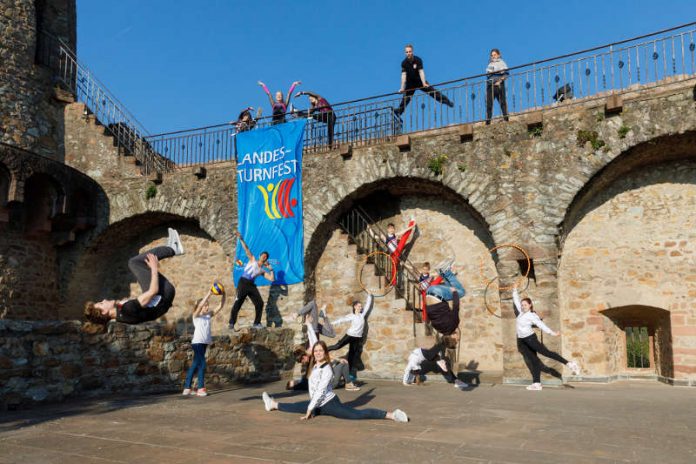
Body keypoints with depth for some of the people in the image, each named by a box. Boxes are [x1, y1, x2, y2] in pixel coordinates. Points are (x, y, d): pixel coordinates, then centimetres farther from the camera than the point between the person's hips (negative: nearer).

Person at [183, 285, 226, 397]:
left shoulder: (209, 315, 9)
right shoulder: (196, 315, -5)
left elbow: (220, 306, 2)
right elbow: (200, 305, -24)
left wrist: (223, 295, -12)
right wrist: (209, 294, -30)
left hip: (204, 343, 7)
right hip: (197, 342, -7)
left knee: (195, 365, 11)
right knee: (202, 364, -12)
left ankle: (187, 388, 17)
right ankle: (201, 389, -8)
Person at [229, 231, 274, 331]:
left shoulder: (263, 270, 16)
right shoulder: (252, 260, 8)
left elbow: (272, 279, 10)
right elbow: (246, 249, -2)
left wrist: (271, 269, 5)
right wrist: (240, 238, -12)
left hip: (251, 285, 6)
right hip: (243, 282, -6)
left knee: (260, 303, -1)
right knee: (237, 303, -13)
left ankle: (256, 323, 9)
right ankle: (231, 324, -15)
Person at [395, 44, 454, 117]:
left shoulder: (418, 60, -16)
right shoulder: (404, 63, -14)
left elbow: (421, 72, -24)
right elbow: (403, 75, -20)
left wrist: (424, 83, -36)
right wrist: (402, 88, -29)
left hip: (420, 81, 0)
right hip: (410, 83, 0)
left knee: (434, 92, -5)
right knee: (405, 99, -7)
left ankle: (447, 101, 4)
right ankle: (397, 113, -3)